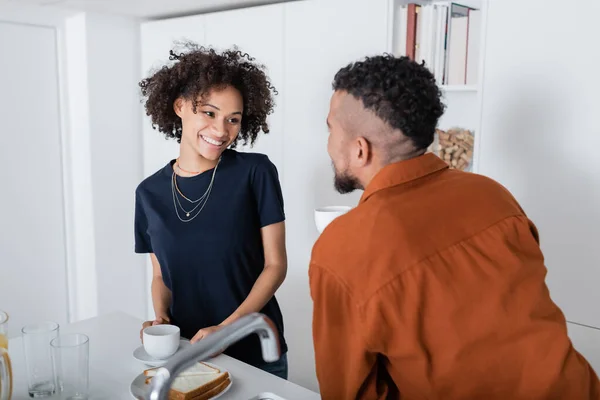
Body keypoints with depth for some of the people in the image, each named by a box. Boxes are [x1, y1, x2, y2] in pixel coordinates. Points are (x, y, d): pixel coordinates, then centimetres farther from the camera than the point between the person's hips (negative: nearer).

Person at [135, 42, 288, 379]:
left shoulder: (256, 173, -11)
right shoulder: (150, 193, -1)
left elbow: (276, 265, -9)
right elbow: (161, 275, 9)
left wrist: (224, 328, -17)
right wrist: (161, 317, -10)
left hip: (255, 352, -2)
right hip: (187, 351, 3)